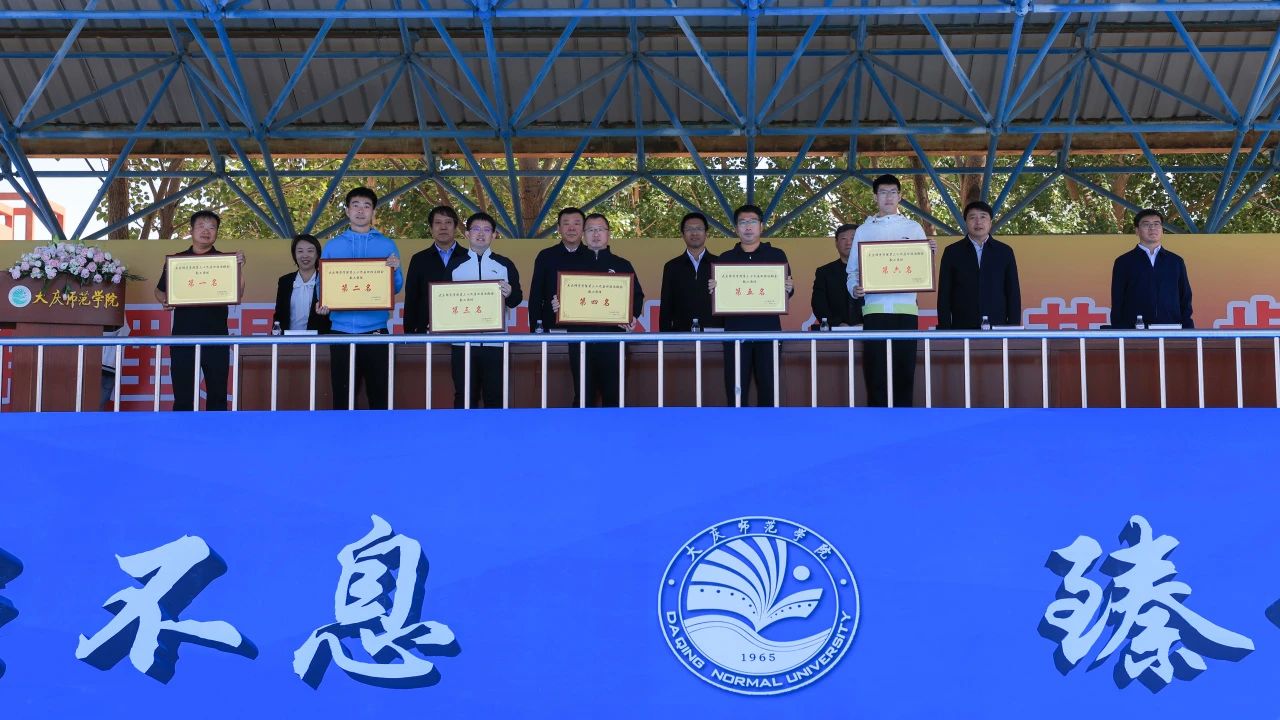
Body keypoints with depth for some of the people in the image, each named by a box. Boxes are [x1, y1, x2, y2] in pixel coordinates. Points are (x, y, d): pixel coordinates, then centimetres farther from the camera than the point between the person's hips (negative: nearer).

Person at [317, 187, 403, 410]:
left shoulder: (387, 245, 7)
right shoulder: (333, 246, 10)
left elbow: (397, 287, 5)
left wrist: (394, 270, -16)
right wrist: (322, 304, -10)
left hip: (376, 330, -1)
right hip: (341, 330, 1)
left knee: (379, 393, -2)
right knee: (342, 395, 2)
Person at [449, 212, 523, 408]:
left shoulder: (505, 265, 9)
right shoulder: (455, 265, 10)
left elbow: (515, 301, 9)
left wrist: (510, 293, -12)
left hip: (495, 342, 0)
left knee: (494, 396, -2)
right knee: (464, 396, 1)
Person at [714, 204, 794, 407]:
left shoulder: (776, 255, 10)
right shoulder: (725, 259, 12)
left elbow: (786, 294, 10)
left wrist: (789, 289, -12)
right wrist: (714, 290, -11)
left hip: (768, 329, 0)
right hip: (735, 330, 1)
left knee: (768, 385, -2)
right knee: (735, 386, -2)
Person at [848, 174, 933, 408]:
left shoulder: (913, 228, 12)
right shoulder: (863, 231, 12)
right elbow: (853, 270, 10)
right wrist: (854, 288, -10)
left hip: (906, 308, 0)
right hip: (875, 308, 0)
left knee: (904, 371, 0)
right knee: (876, 372, -5)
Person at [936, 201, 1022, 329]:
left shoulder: (1005, 252, 11)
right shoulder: (952, 252, 8)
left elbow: (1013, 293, 10)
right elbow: (944, 295, 6)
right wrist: (944, 330, -2)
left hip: (997, 328, 1)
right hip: (963, 329, -1)